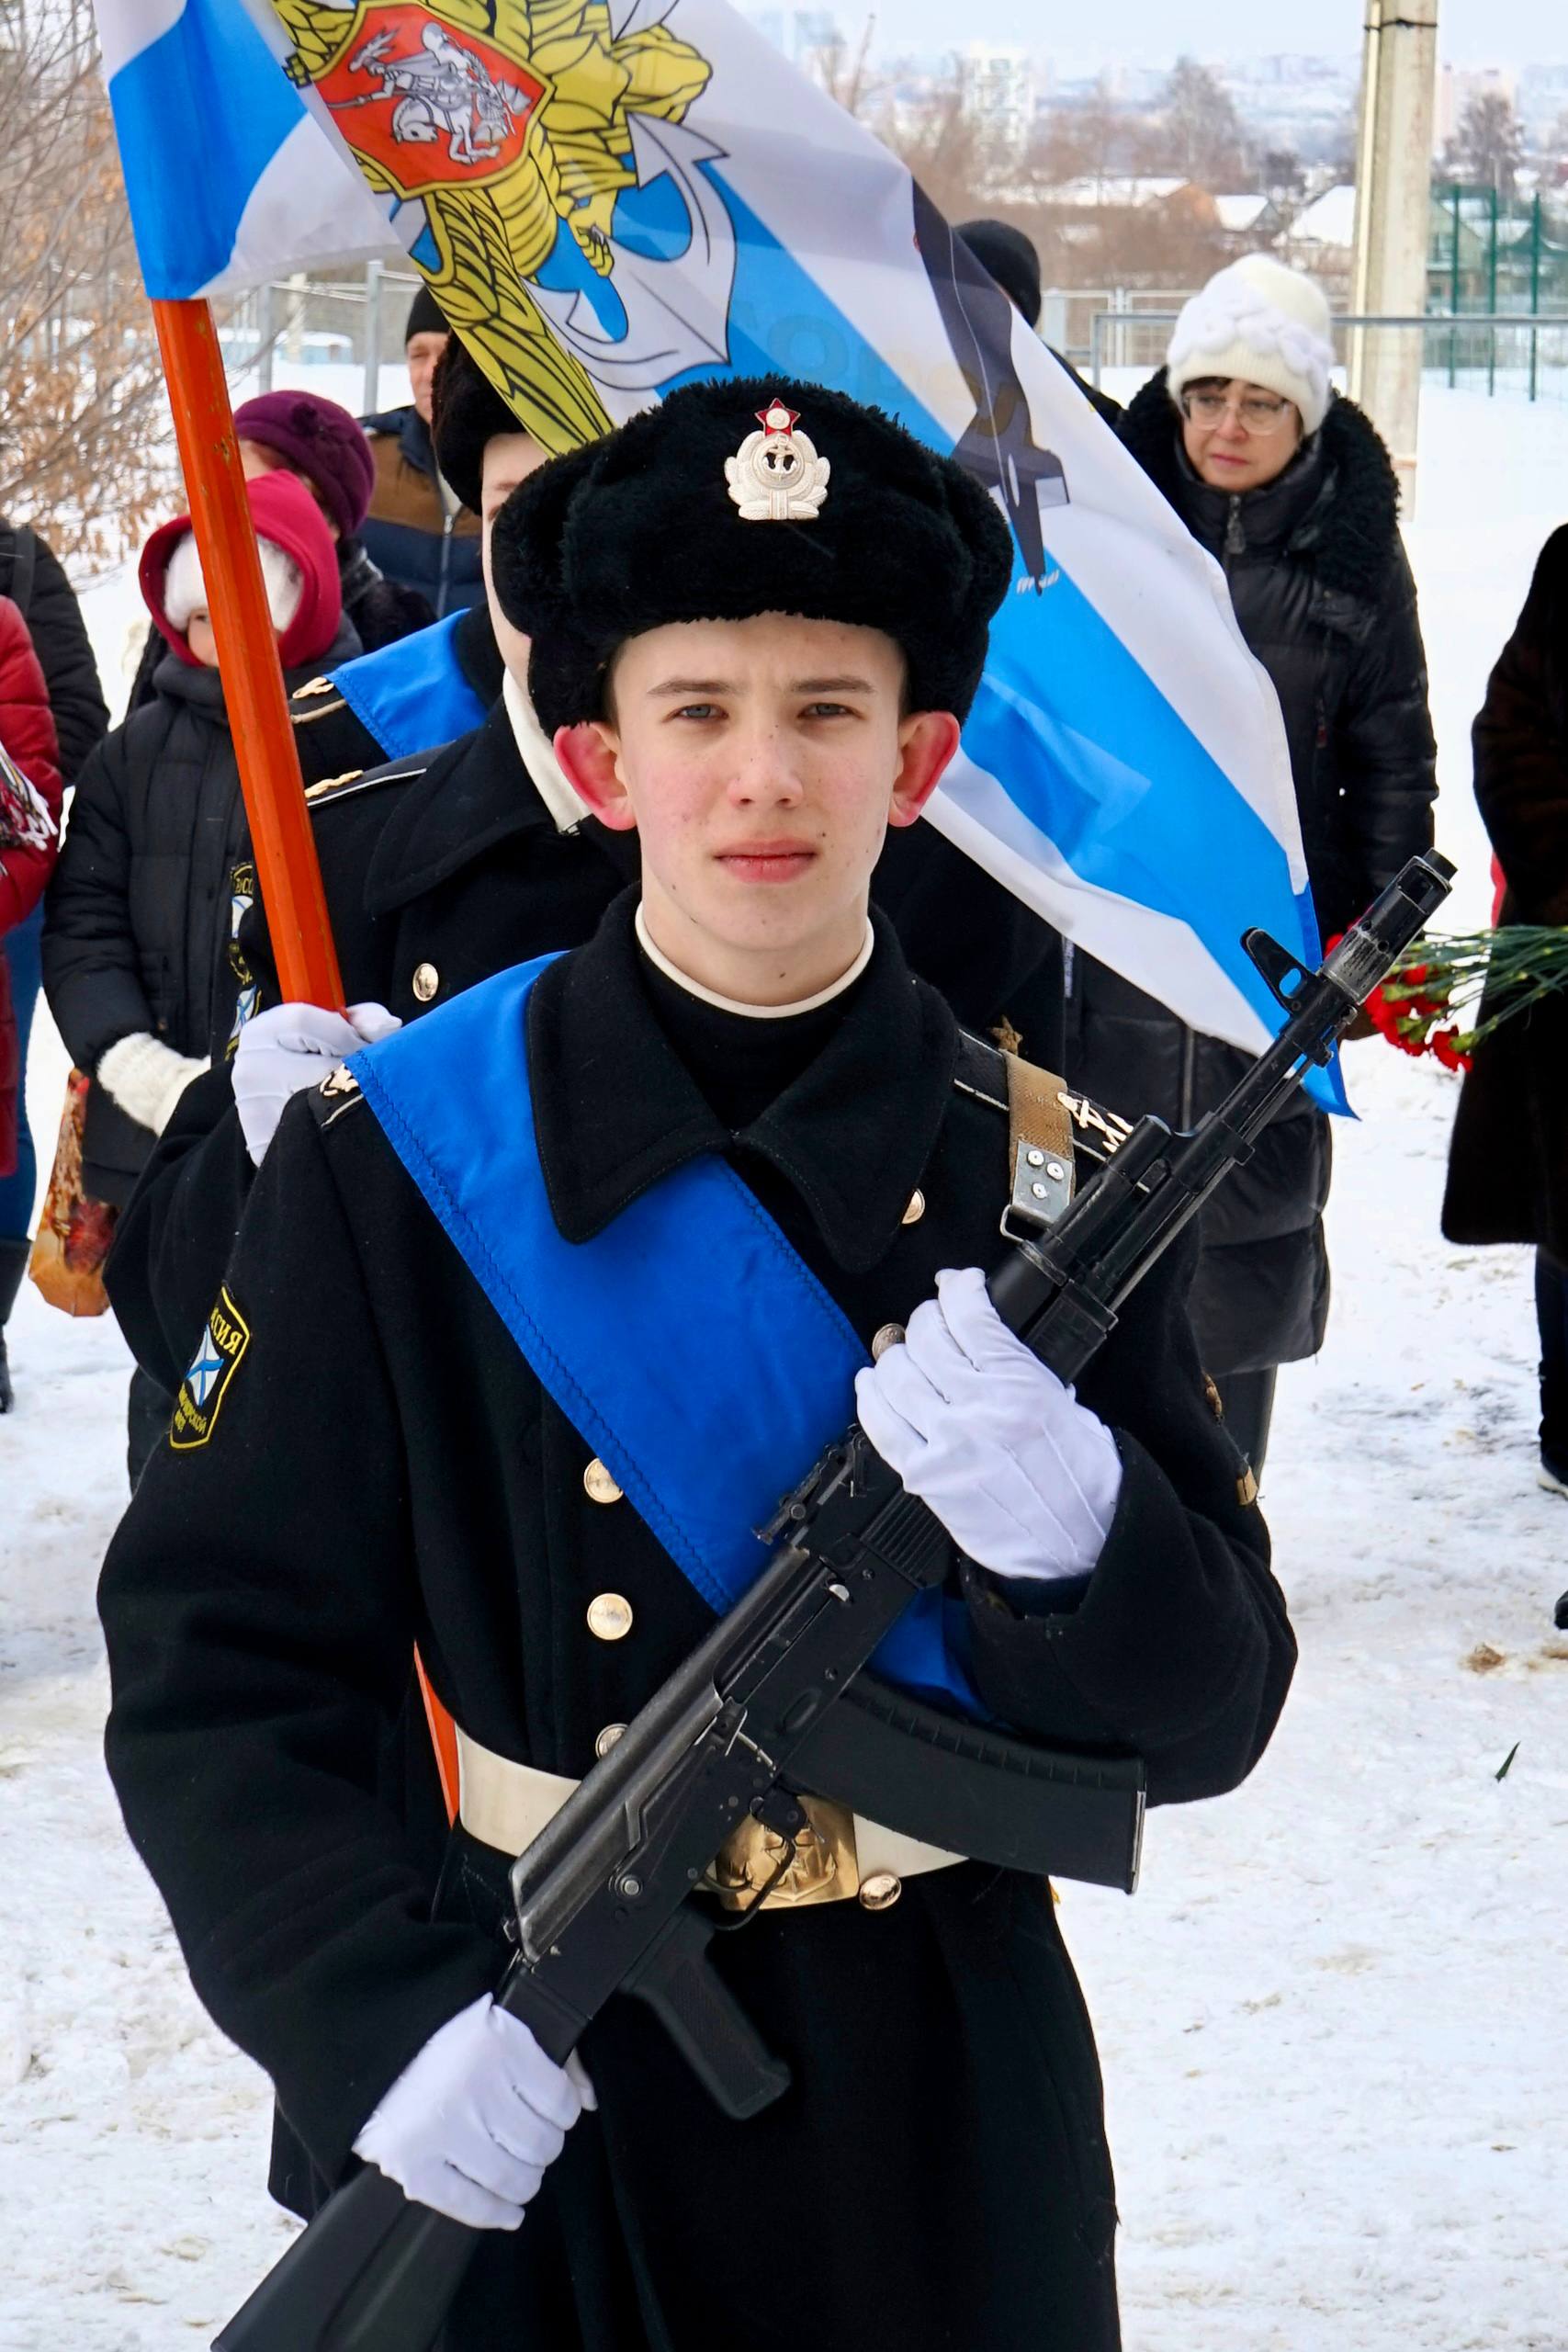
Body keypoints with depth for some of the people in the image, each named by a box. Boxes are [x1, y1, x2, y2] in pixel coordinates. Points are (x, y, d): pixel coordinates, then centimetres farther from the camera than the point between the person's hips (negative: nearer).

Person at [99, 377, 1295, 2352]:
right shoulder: (396, 1156, -7)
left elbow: (1206, 1714, -3)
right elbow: (213, 1660, -7)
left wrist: (1071, 1536, -24)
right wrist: (379, 2019, -20)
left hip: (943, 2108, 2)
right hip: (524, 2117, -1)